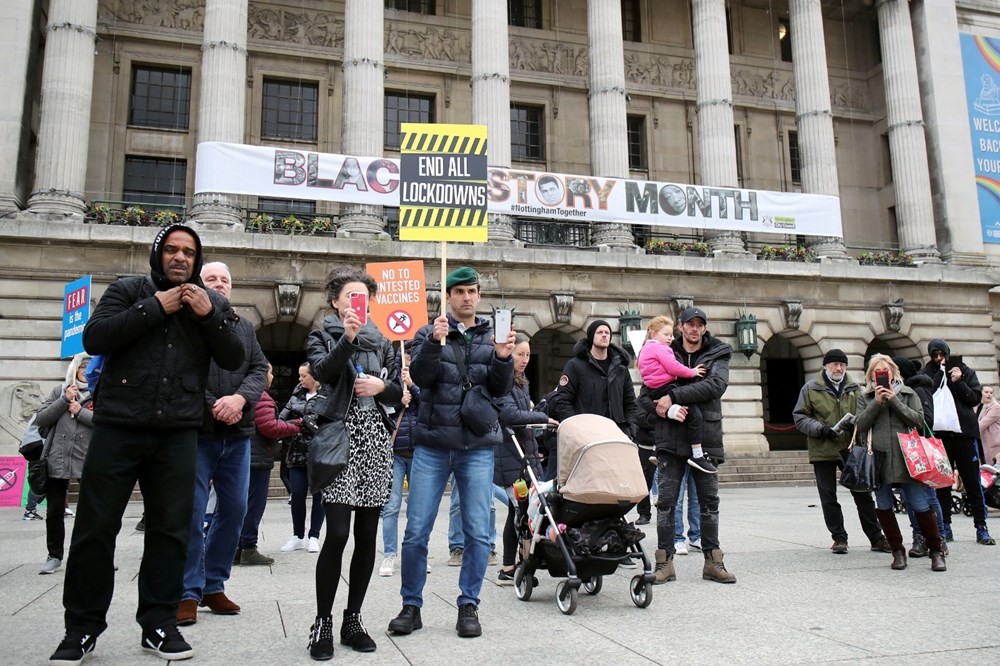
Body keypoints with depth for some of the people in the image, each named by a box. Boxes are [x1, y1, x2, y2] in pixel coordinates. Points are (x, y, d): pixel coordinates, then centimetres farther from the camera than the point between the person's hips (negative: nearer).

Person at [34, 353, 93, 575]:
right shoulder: (60, 390, 10)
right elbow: (40, 419, 4)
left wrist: (80, 411, -12)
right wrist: (64, 401, -7)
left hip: (89, 461, -2)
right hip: (57, 460, 2)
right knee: (54, 512, 9)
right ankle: (54, 556, 22)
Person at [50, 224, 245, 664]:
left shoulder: (212, 303, 13)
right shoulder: (128, 291, 7)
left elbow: (234, 360, 4)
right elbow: (94, 339, -7)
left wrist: (210, 315, -9)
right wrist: (153, 308, -11)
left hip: (178, 433, 2)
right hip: (117, 426, -1)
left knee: (171, 529, 5)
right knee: (95, 528, 3)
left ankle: (158, 623, 16)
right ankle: (82, 627, 16)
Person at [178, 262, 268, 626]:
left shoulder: (245, 327, 17)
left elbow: (259, 369, 8)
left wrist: (240, 398, -12)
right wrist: (213, 407, -15)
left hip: (237, 434, 5)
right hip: (196, 431, -5)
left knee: (234, 509, 9)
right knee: (191, 511, -4)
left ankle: (214, 586, 22)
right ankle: (188, 592, 6)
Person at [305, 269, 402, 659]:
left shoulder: (382, 342, 16)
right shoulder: (322, 338, 6)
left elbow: (399, 392, 13)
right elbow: (323, 371, -15)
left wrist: (382, 386, -7)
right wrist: (346, 338, -27)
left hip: (375, 442, 4)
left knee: (367, 536, 5)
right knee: (337, 533, -11)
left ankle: (353, 620, 16)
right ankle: (323, 623, 2)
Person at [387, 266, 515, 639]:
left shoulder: (492, 336, 10)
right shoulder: (429, 333, 7)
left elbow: (500, 390, 3)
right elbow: (419, 376, -8)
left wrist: (502, 359, -16)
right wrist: (435, 342, -23)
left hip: (478, 447, 1)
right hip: (432, 445, -1)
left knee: (478, 533, 1)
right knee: (416, 532, 1)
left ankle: (468, 606, 16)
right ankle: (411, 606, 16)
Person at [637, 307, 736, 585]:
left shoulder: (717, 355, 6)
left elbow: (717, 385, -15)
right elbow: (644, 396, 5)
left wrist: (674, 396, -19)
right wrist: (664, 408, -16)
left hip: (706, 436, 1)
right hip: (671, 439, 0)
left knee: (709, 500, 8)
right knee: (666, 500, 0)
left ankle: (713, 561, 18)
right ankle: (665, 561, 7)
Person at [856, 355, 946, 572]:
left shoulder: (907, 393, 11)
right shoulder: (865, 397, 12)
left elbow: (918, 420, -1)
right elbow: (860, 425, 0)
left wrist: (894, 400, -8)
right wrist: (877, 402, -8)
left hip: (905, 456, -1)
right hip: (878, 458, 1)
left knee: (920, 506, -5)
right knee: (883, 508, 4)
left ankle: (936, 552, 10)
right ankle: (898, 552, 17)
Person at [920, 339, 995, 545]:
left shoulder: (965, 371, 7)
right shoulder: (926, 374, 5)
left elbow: (976, 398, 2)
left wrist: (958, 382, -11)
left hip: (964, 431, 0)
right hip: (938, 433, 0)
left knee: (972, 480, 1)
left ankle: (981, 528, 7)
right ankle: (945, 526, 12)